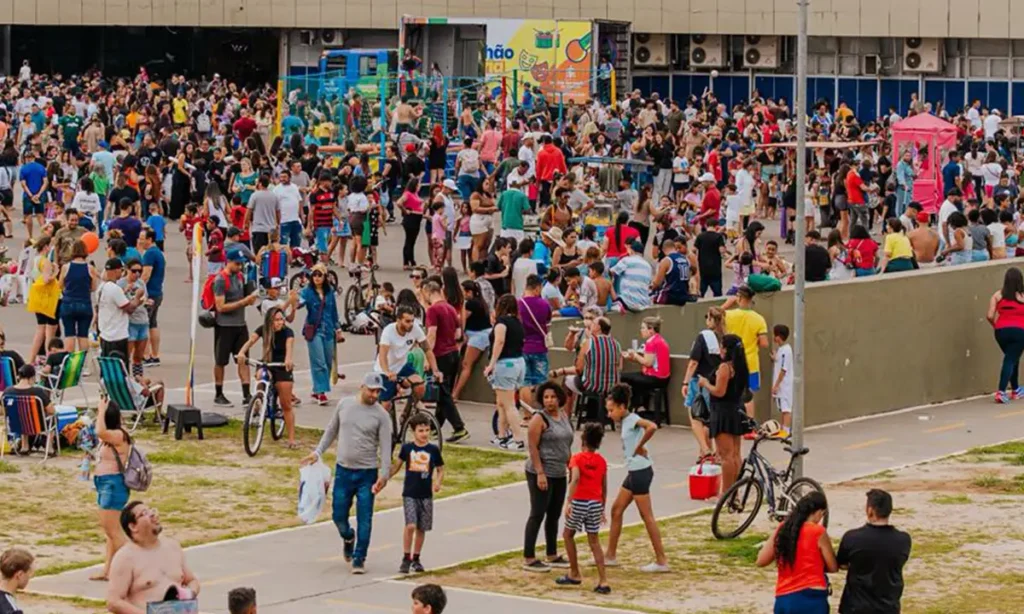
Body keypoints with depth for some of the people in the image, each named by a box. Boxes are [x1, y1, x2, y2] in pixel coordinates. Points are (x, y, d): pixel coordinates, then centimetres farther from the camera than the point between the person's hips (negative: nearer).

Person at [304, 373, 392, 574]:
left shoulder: (380, 415, -6)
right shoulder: (344, 404, 2)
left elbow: (385, 447, -9)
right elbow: (331, 430, 15)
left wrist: (384, 474, -17)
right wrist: (318, 452, 10)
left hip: (367, 474, -3)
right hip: (343, 471, 3)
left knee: (364, 519, -2)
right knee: (339, 516, 7)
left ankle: (359, 558, 8)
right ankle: (348, 537, 39)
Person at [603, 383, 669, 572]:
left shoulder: (632, 419, -14)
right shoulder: (624, 421, 13)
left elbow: (652, 427, -32)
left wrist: (639, 447, -20)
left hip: (641, 471, -10)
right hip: (634, 471, 10)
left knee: (647, 516, -6)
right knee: (616, 510, 15)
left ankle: (661, 562, -3)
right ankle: (610, 556, 23)